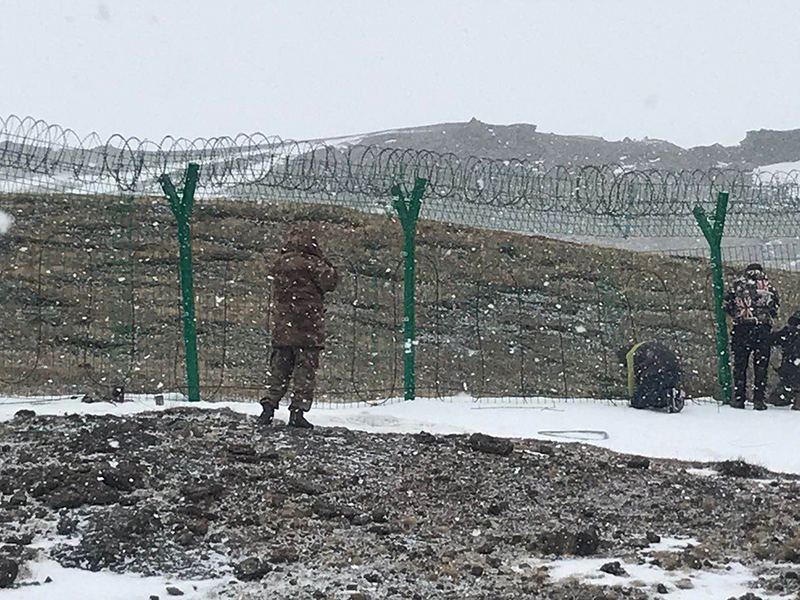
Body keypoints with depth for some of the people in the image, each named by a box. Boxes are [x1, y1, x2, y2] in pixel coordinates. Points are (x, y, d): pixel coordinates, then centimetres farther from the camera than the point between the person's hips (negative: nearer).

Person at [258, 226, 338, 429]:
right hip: (307, 328, -5)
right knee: (305, 368, -1)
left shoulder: (279, 264, 8)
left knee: (279, 368, 13)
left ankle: (269, 406, 9)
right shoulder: (310, 264, -11)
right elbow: (329, 282, -10)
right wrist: (326, 265, 6)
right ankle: (297, 411, -5)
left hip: (282, 327, 5)